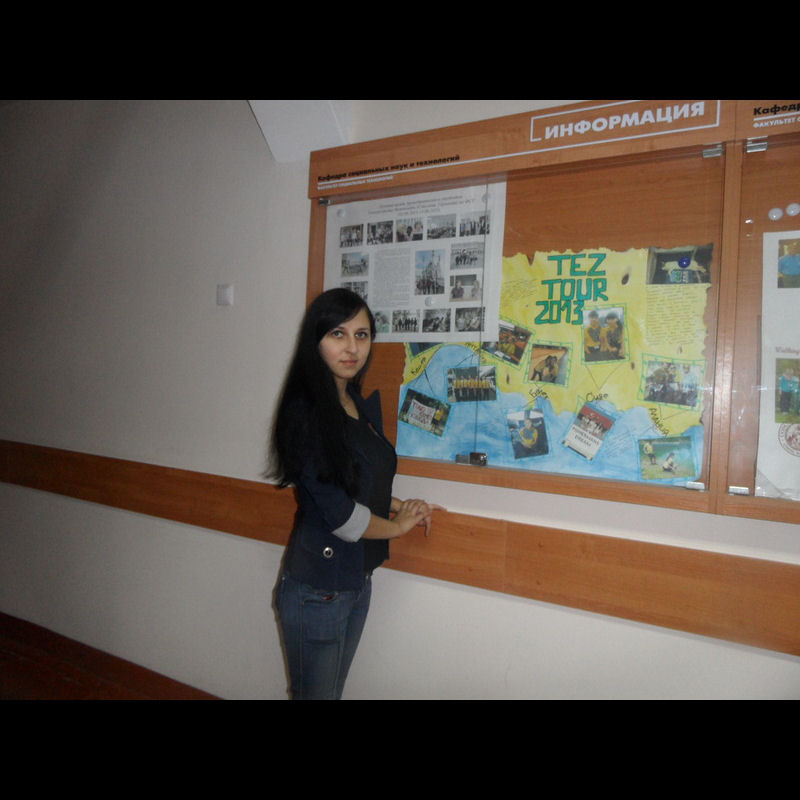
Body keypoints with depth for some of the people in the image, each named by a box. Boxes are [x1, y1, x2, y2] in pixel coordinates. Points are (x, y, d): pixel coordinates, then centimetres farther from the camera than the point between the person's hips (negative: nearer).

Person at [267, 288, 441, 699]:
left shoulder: (365, 405, 5)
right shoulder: (305, 412, -21)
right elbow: (337, 512, -22)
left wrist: (402, 506, 1)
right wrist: (397, 525, -6)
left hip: (357, 581, 8)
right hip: (316, 591, -7)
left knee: (334, 690, 22)